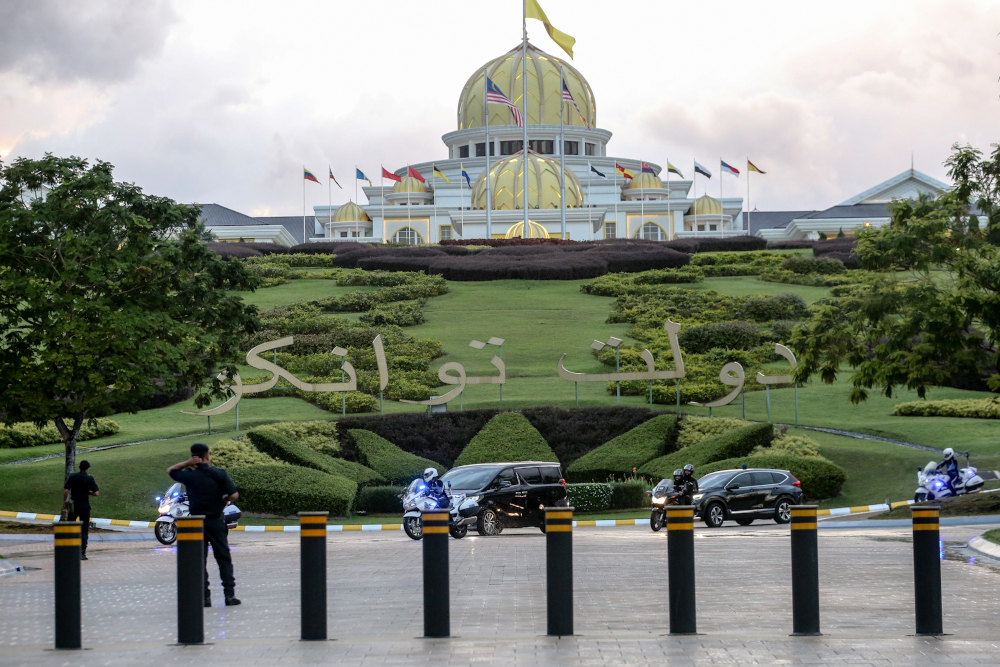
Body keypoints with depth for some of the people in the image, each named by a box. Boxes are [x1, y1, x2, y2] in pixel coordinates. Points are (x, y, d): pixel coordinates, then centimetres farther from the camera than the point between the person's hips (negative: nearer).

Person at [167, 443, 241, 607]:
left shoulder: (189, 476, -5)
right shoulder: (219, 474, -6)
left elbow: (170, 470, 12)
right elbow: (234, 495, -10)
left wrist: (187, 463, -1)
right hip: (216, 521, 0)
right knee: (224, 559, 7)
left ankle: (204, 597, 2)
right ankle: (230, 595, 2)